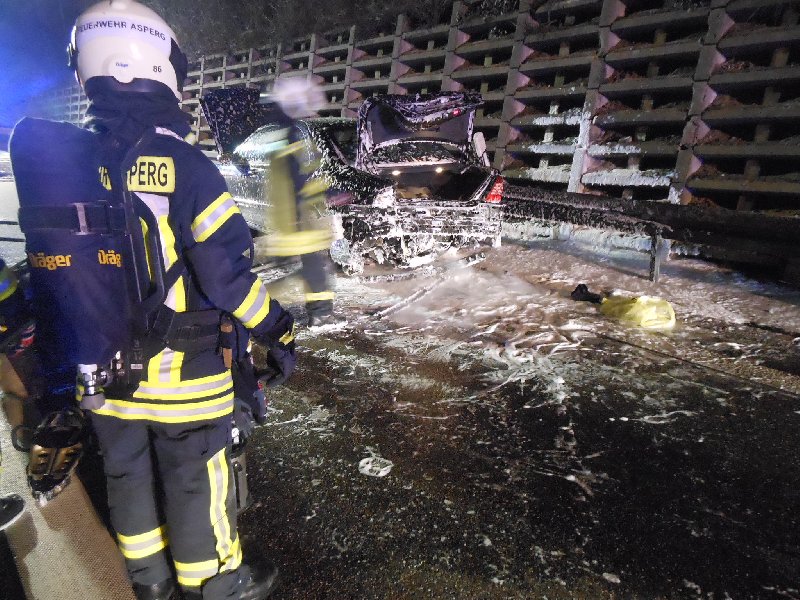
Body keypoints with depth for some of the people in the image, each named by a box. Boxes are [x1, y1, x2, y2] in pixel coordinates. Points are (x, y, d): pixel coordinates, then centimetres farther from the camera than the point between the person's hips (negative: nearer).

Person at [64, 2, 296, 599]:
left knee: (127, 472, 22)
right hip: (181, 368, -5)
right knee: (195, 478, 12)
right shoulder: (183, 164, -19)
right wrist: (277, 331, -9)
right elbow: (227, 272, -21)